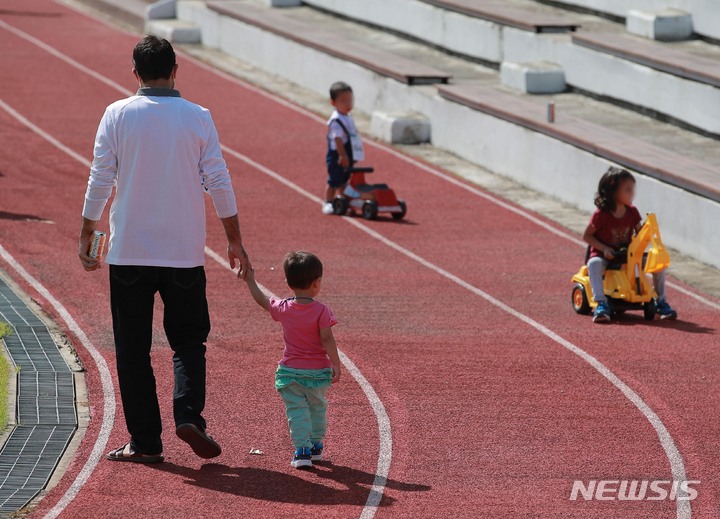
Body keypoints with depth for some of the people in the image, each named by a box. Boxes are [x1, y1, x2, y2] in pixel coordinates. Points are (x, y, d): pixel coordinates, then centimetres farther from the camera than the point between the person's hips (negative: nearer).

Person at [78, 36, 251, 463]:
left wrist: (86, 236, 7)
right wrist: (235, 242, 8)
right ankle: (189, 415, -9)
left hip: (129, 252, 0)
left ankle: (145, 441, 4)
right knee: (189, 340, 13)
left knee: (133, 348, 6)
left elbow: (100, 181, -3)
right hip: (185, 252, 1)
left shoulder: (118, 115, -3)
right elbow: (219, 183, 0)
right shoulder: (198, 118, -1)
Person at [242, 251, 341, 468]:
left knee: (296, 410, 3)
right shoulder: (321, 311, -14)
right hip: (318, 372, -1)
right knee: (317, 408, 19)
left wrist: (250, 281, 27)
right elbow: (327, 340, -18)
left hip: (290, 371, 1)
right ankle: (316, 446, 29)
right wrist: (336, 364, -13)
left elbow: (261, 300, 13)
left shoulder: (283, 309, -4)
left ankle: (302, 450, -7)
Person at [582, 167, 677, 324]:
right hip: (604, 255, -5)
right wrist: (604, 248, -19)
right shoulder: (601, 215, -14)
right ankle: (602, 305, -43)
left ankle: (661, 302, 4)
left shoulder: (632, 212, 2)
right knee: (594, 264, -40)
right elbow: (587, 236, -8)